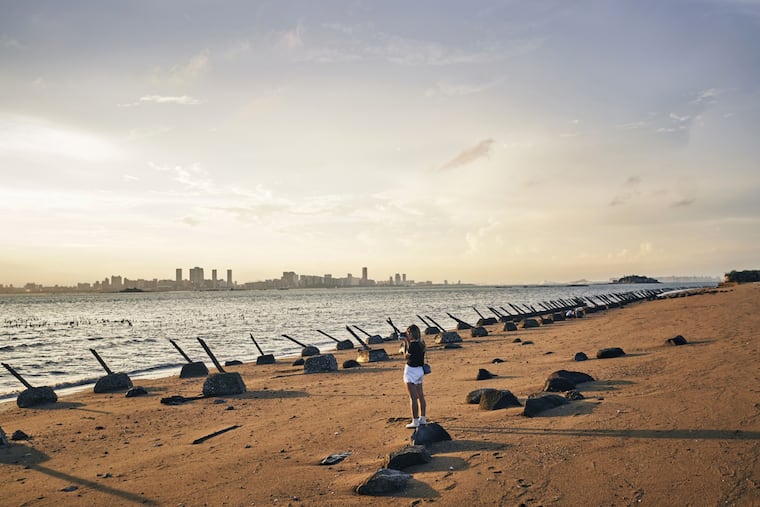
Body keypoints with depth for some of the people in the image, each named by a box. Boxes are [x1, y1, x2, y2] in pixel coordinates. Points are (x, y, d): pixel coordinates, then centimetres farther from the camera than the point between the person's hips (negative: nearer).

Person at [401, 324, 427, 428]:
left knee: (413, 397, -4)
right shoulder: (421, 343, 5)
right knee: (420, 395, 15)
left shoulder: (413, 344, -21)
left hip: (411, 371, -9)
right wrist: (407, 341, 14)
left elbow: (406, 356, -10)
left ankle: (415, 421, -1)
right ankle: (422, 418, 23)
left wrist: (405, 343, -5)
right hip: (420, 370, 9)